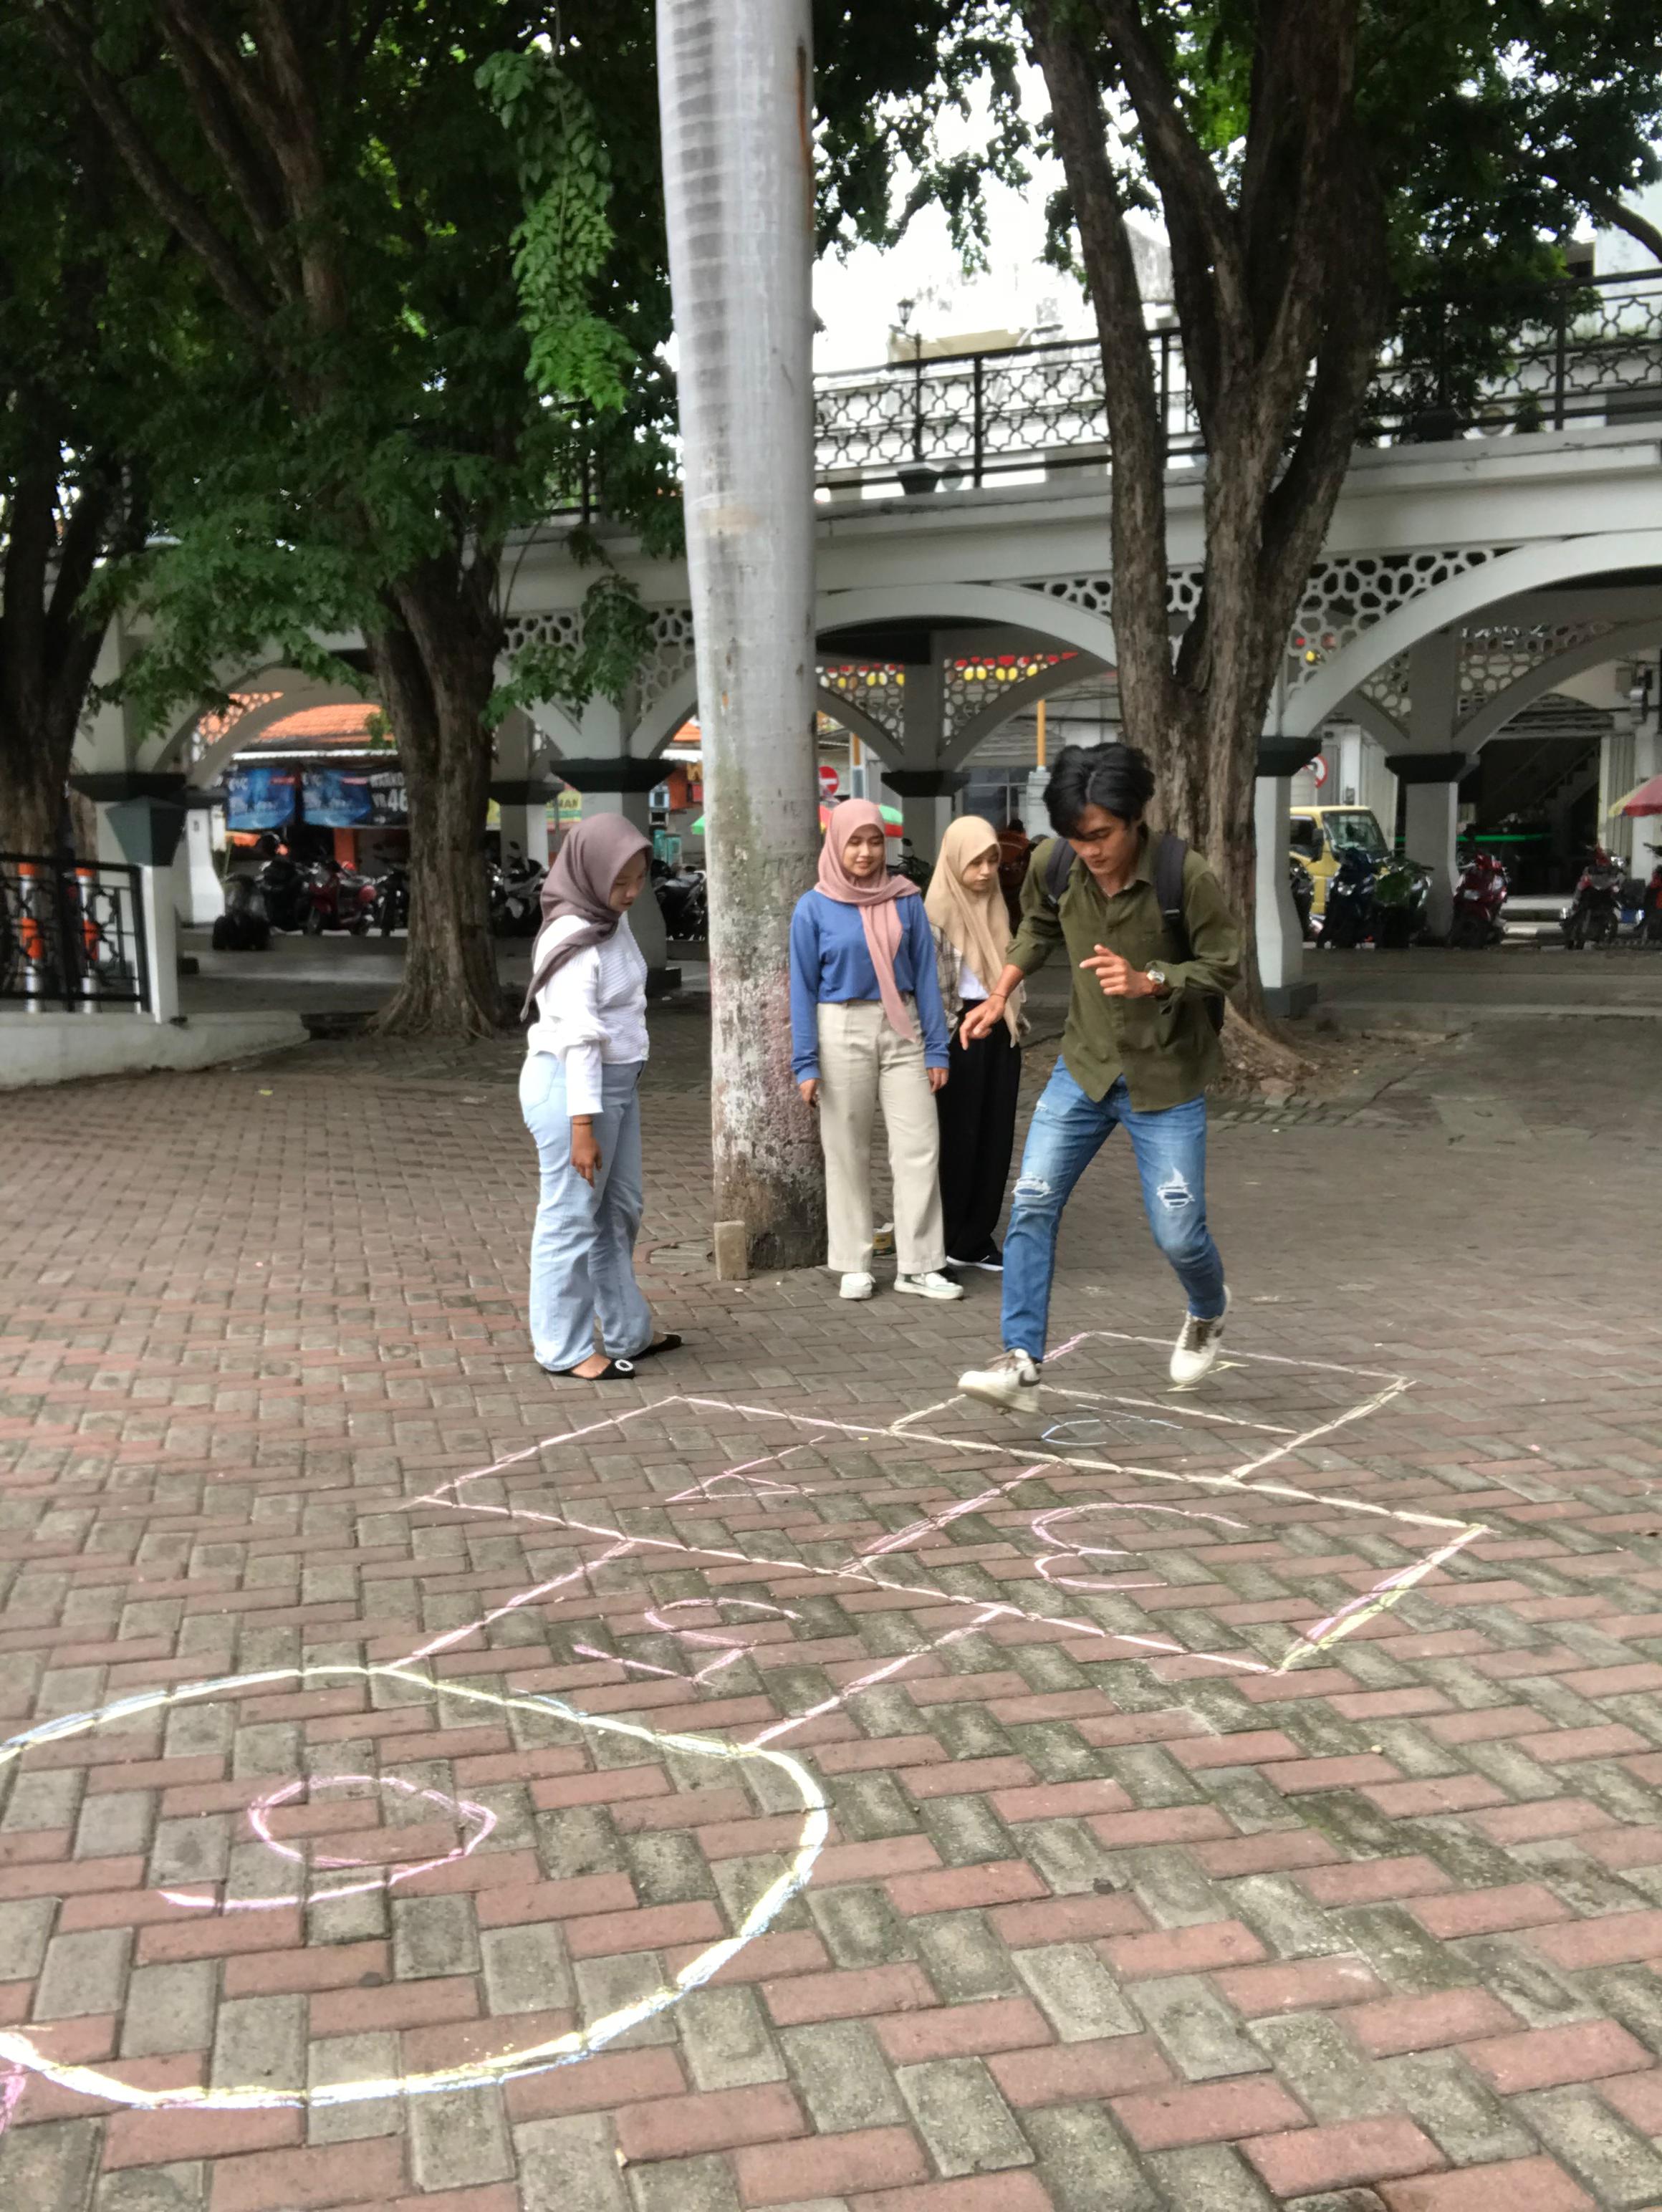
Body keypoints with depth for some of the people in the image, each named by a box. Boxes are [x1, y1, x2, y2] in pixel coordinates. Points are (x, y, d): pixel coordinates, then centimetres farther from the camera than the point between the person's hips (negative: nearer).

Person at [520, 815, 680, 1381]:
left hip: (617, 1080, 9)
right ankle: (564, 1350, 10)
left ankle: (626, 1334, 29)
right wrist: (582, 1125, -23)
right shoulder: (574, 940, -19)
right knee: (572, 1219, 0)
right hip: (571, 1085, -9)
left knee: (620, 1212, 17)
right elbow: (577, 1039, -22)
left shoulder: (612, 920, 7)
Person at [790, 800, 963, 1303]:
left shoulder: (905, 900, 2)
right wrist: (806, 1063, -5)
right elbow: (803, 988, -1)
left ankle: (920, 1266, 5)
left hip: (902, 1029, 2)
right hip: (842, 1030, -2)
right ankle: (854, 1266, 17)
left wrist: (936, 1049, 1)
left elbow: (924, 974, 4)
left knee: (919, 1146, -3)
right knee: (848, 1152, 6)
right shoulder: (814, 908, -3)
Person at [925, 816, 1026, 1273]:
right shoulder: (936, 911, -10)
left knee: (996, 1137, 7)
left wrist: (1014, 1020, 16)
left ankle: (977, 1238, 14)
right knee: (957, 1138, 1)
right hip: (958, 1035, -7)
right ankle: (948, 1240, 11)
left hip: (998, 1033, 7)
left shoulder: (995, 908, 11)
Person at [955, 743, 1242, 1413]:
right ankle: (1022, 1363, -3)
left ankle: (1208, 1313, 37)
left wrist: (1148, 981, -27)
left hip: (1166, 1077, -3)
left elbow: (1223, 965, -11)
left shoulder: (1186, 877, -22)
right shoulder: (1052, 865, -11)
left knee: (1177, 1234, 2)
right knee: (1032, 1202, -9)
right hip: (1084, 1064, 3)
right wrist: (1001, 992, 2)